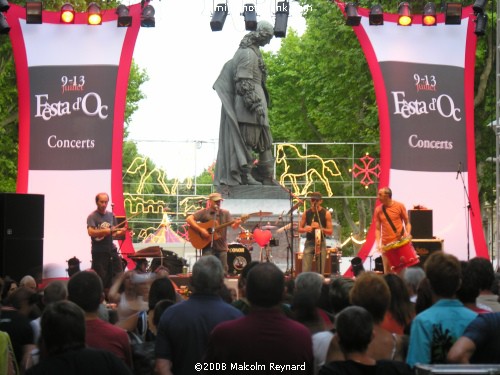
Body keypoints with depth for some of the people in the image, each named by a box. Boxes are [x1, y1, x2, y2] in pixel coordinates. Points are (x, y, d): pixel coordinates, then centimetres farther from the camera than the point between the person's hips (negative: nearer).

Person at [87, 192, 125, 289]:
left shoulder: (111, 215, 11)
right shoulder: (92, 217, -6)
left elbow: (114, 232, 14)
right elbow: (91, 232, -20)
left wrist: (120, 232, -8)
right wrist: (106, 231, -31)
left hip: (112, 250, 5)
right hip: (98, 252, -5)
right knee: (100, 278, -3)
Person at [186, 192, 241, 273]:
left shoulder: (225, 213, 9)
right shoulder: (203, 212, 0)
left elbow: (233, 226, 0)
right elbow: (189, 219, -9)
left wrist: (236, 224, -24)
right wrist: (200, 230, -18)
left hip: (222, 247, 3)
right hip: (208, 246, -3)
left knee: (223, 272, 0)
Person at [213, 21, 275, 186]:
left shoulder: (253, 53, 20)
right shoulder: (247, 53, -10)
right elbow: (244, 81, -18)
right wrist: (254, 103, -24)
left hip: (258, 101, 11)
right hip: (251, 100, -11)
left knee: (265, 140, 10)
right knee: (248, 139, -11)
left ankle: (266, 178, 11)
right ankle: (245, 175, -11)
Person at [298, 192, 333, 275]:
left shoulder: (326, 213, -1)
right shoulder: (306, 213, 6)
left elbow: (330, 231, -3)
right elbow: (300, 229, 11)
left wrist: (320, 228, -20)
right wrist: (305, 229, -12)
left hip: (321, 243, -2)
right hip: (309, 242, 2)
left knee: (320, 271, -2)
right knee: (305, 271, -8)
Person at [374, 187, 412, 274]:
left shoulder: (399, 206, -2)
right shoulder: (378, 210, 3)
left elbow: (407, 222, 5)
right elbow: (378, 228, 5)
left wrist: (408, 234, -14)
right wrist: (378, 244, -8)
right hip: (386, 244, 2)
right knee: (387, 271, 3)